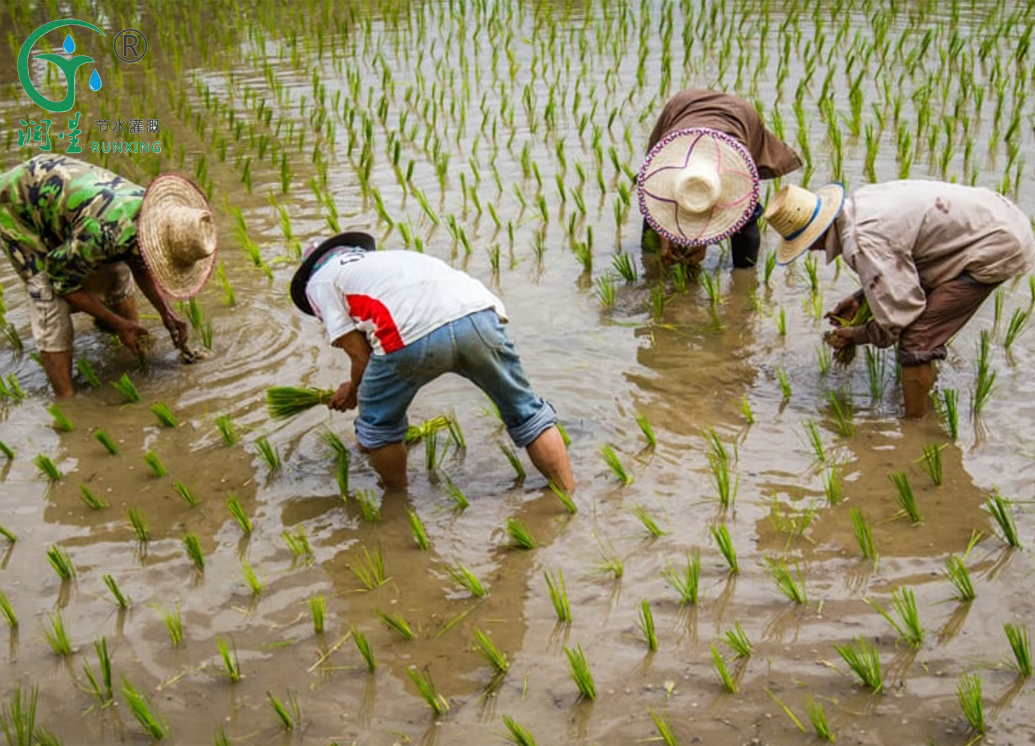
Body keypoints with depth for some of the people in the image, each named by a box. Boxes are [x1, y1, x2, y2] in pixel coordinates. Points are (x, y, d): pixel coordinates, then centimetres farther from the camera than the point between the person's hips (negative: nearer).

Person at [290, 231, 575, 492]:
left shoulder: (319, 281, 24)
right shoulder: (384, 258, 43)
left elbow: (361, 355, 17)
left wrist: (354, 389, 36)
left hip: (412, 332, -5)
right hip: (479, 313, 6)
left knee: (378, 420, 24)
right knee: (526, 413, 24)